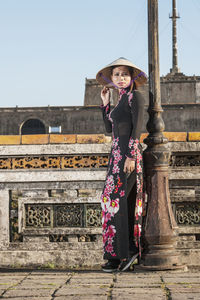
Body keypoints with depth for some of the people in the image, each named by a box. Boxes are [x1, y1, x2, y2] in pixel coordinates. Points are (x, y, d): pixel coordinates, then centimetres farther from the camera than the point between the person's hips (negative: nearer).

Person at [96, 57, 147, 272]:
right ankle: (128, 251, 9)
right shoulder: (121, 100, 19)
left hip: (128, 153, -9)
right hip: (118, 154, 9)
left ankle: (120, 254, -10)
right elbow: (110, 128, 21)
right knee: (123, 202, 7)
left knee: (115, 200, -12)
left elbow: (137, 127, -14)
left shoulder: (135, 96, -5)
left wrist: (131, 156, -21)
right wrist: (105, 102, 19)